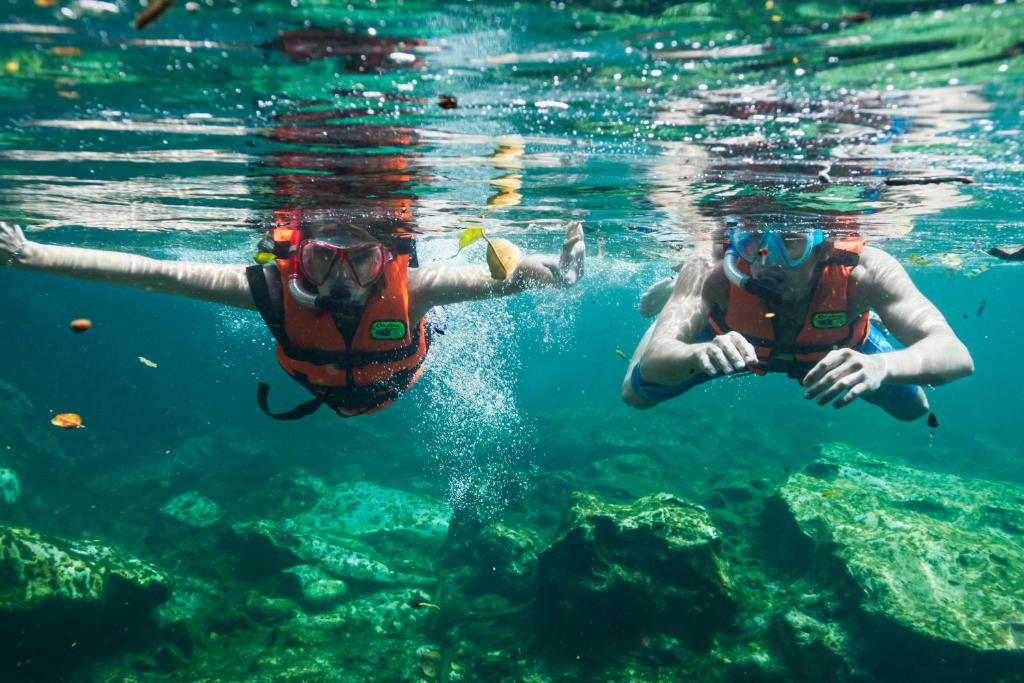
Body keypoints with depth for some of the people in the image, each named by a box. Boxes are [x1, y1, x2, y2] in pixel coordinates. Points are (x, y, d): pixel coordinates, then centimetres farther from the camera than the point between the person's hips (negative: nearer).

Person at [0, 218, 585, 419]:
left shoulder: (409, 287, -48)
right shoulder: (276, 288, -45)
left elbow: (502, 277, -45)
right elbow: (158, 273, -42)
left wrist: (558, 270, -65)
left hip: (398, 380, -1)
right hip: (320, 389, 2)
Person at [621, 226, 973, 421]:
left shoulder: (861, 271, -42)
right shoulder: (711, 271, -43)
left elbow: (956, 355, -49)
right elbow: (653, 361, -50)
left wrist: (881, 364, -71)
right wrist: (699, 354, -73)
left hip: (836, 351, 1)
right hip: (735, 343, 0)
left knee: (912, 408, 15)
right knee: (637, 394, 6)